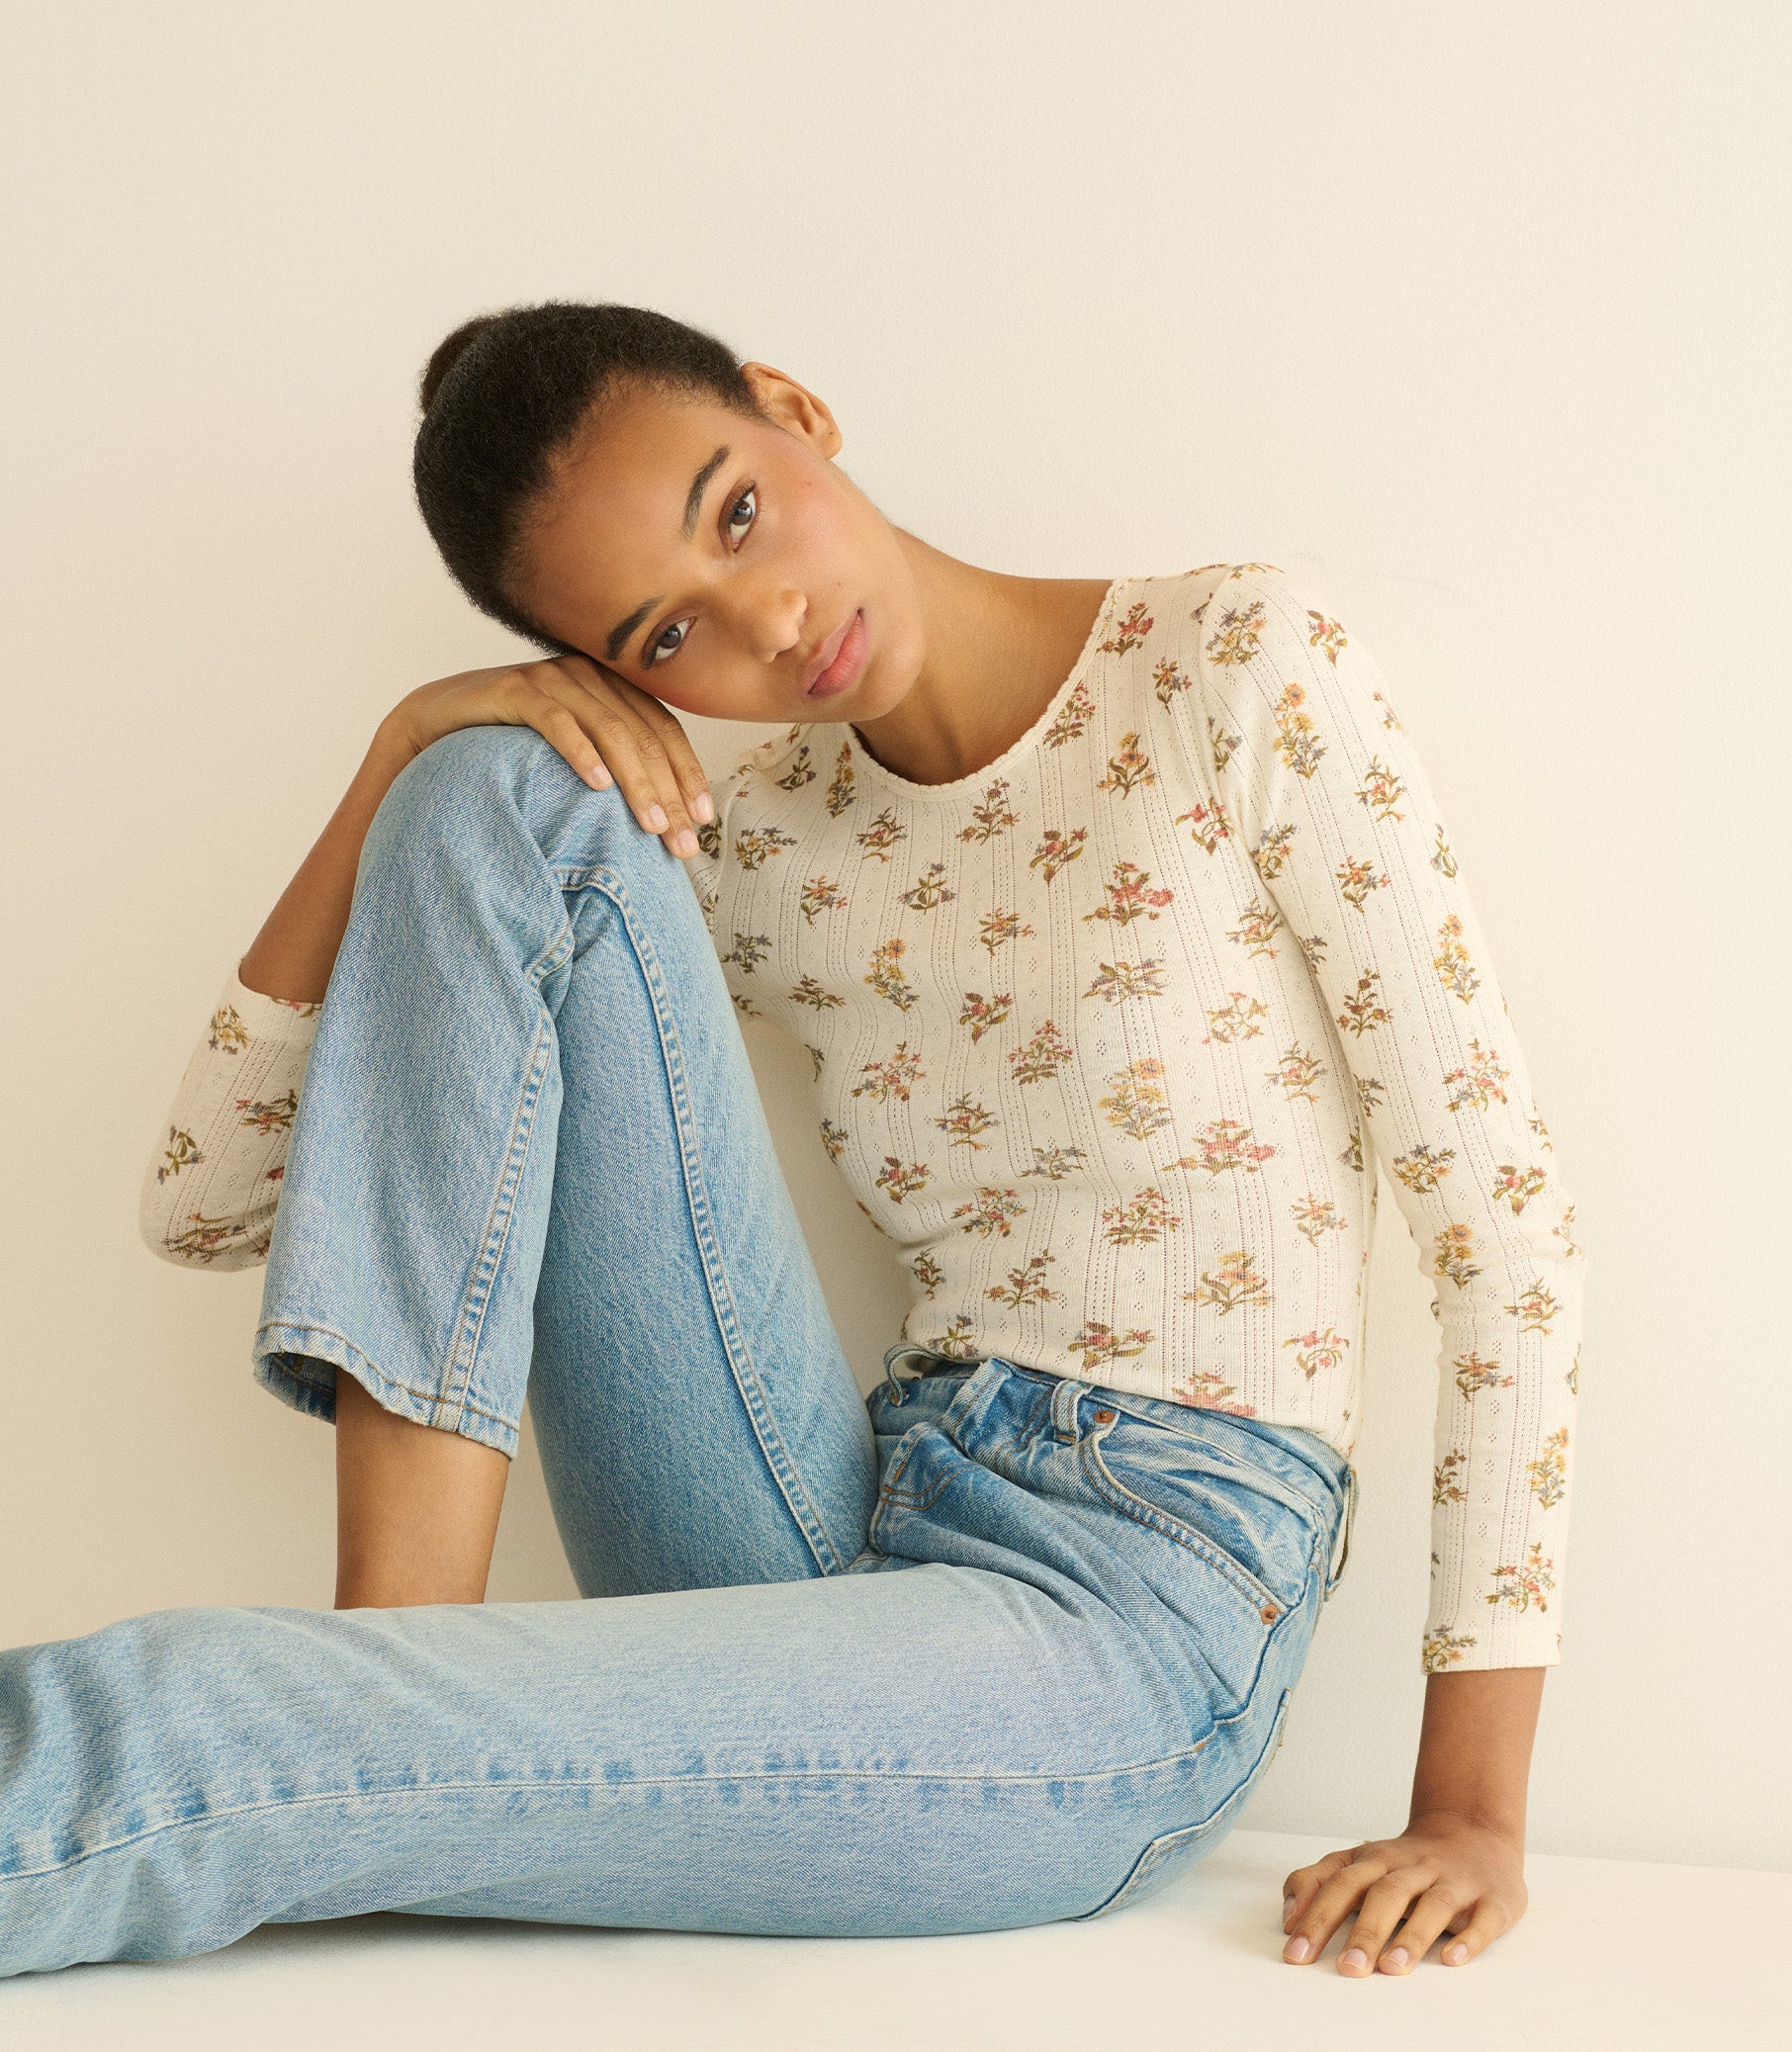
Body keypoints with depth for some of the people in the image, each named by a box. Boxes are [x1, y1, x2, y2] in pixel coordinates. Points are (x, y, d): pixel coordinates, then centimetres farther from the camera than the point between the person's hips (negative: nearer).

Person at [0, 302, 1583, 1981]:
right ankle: (403, 1632, -15)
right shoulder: (747, 851, 7)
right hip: (843, 1553, 5)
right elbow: (204, 1207, 4)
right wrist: (412, 761, -7)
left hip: (1137, 1618, -5)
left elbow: (1496, 1203, -5)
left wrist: (1471, 1804, -10)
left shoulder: (1232, 668, -3)